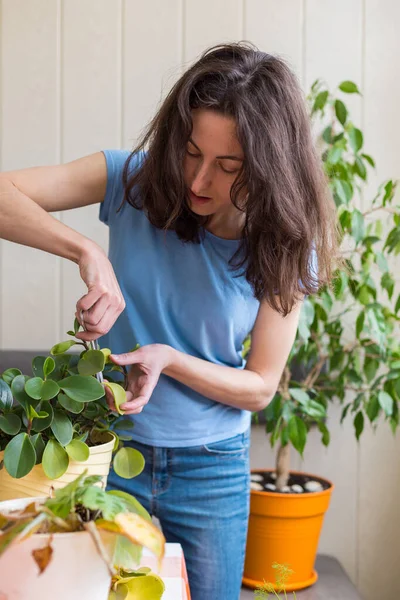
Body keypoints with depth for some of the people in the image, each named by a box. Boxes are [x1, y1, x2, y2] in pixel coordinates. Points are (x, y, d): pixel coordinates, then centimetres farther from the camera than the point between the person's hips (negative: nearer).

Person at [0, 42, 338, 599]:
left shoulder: (285, 250, -11)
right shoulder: (134, 180, -13)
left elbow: (260, 387, -6)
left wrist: (169, 359, -22)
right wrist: (86, 251, -35)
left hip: (212, 470, 1)